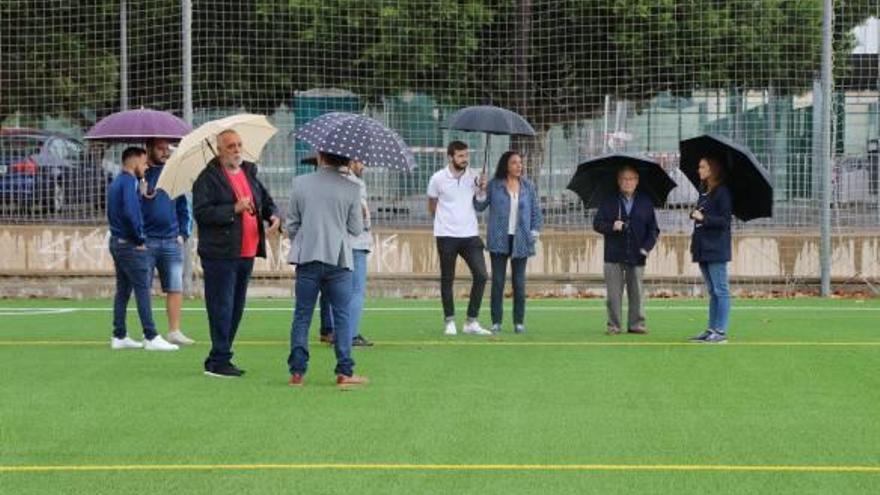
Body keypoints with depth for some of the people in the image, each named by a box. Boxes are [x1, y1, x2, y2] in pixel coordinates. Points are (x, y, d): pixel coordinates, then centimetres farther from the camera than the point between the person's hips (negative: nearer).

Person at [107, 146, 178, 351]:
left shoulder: (115, 183, 16)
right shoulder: (128, 182, -14)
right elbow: (130, 213, -25)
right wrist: (140, 239, -15)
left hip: (117, 242, 10)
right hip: (130, 245, -10)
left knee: (123, 290, 11)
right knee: (143, 290, -8)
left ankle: (119, 336, 13)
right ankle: (151, 337, -10)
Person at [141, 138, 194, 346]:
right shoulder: (141, 174, 0)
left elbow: (183, 207, 16)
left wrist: (183, 233, 8)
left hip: (172, 241, 4)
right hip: (146, 241, -3)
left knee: (175, 288, 0)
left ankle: (174, 331, 3)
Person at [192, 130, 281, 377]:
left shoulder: (249, 173, 15)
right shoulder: (208, 178, -8)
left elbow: (266, 200, 24)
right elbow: (201, 212, -17)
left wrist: (274, 216, 2)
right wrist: (234, 210, -21)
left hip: (246, 252, 8)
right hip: (220, 254, -8)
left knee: (236, 308, 12)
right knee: (222, 307, -6)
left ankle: (218, 359, 20)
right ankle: (219, 361, -1)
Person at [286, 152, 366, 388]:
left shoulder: (300, 184, -1)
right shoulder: (351, 189, -5)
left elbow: (292, 224, 4)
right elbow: (356, 229, 0)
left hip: (307, 258, 1)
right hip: (339, 260, -1)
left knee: (302, 315, 8)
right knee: (342, 315, 7)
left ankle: (297, 371, 4)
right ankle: (345, 372, 4)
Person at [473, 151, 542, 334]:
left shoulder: (529, 187, 6)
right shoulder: (494, 185, 1)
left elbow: (536, 212, 10)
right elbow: (479, 207, 4)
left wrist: (534, 233, 2)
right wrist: (481, 191, -12)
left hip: (520, 241, 1)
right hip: (499, 240, -1)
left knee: (519, 282, 3)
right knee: (498, 281, 0)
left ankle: (519, 321, 10)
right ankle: (496, 321, 5)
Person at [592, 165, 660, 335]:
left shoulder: (646, 203, 8)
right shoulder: (609, 202, 6)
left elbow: (653, 230, 9)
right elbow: (597, 224, 4)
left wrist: (647, 246, -6)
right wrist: (612, 227, -15)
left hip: (637, 256, 1)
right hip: (614, 256, -1)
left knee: (637, 292, 3)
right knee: (614, 293, 0)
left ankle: (636, 323, 10)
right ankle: (613, 325, 5)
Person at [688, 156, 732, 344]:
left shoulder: (722, 192, -10)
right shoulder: (703, 191, 15)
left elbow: (725, 220, -16)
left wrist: (703, 218, -22)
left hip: (716, 249, -9)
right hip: (703, 248, 9)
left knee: (720, 290, -6)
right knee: (712, 291, 12)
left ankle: (721, 331, -5)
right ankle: (712, 329, 15)